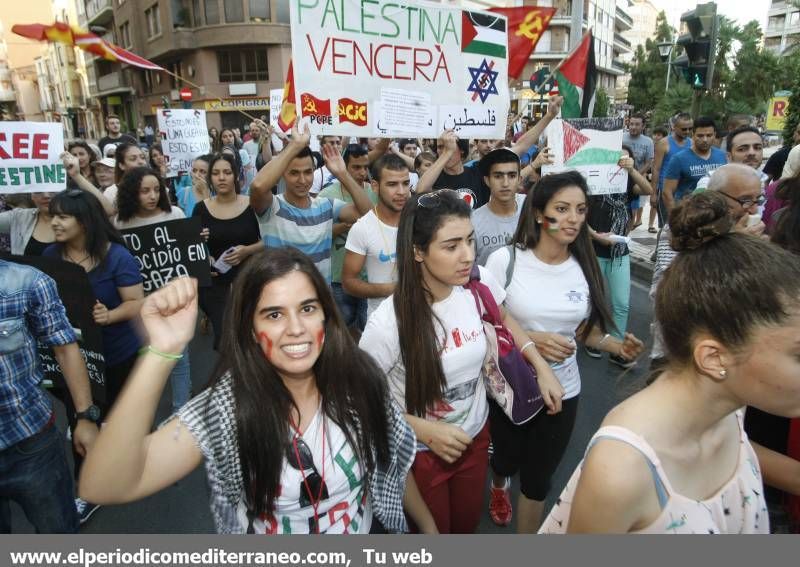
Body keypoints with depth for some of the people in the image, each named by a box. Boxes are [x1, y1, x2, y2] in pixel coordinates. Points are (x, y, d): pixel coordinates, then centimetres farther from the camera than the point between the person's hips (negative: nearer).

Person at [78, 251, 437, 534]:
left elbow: (394, 464, -3)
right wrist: (162, 352, -46)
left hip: (364, 549, 2)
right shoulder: (225, 407, -26)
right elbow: (103, 488, -37)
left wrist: (430, 528, 7)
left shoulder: (357, 381, -19)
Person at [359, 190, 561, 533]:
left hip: (475, 434, 4)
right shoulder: (388, 322, -30)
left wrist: (541, 366, -1)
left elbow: (501, 319, 8)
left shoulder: (479, 283, -17)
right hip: (420, 450, -4)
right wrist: (425, 430, -20)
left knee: (468, 525, 27)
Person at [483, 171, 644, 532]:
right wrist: (531, 340, -26)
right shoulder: (505, 259, -17)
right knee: (508, 460, 25)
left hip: (562, 389, 2)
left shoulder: (585, 266, -6)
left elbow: (586, 327, 6)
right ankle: (498, 485, 64)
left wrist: (617, 346, -13)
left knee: (538, 478, 14)